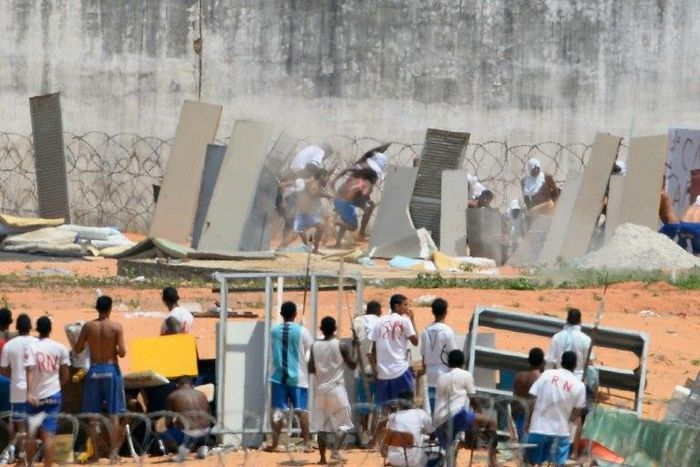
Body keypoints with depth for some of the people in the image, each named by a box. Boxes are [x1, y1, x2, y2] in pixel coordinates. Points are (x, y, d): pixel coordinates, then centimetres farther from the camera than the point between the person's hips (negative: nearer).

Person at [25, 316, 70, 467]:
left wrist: (29, 393, -28)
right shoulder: (60, 348, -1)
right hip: (53, 395, 1)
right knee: (48, 435, -2)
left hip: (35, 396, -1)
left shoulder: (32, 347, -8)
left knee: (31, 432, 15)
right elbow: (65, 375, 3)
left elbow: (29, 371, -20)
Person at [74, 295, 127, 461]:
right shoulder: (116, 327, -9)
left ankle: (95, 452, 6)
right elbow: (122, 353, -12)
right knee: (113, 414, 4)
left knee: (93, 415, 7)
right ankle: (113, 452, 1)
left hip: (94, 370, 1)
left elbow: (77, 350, 1)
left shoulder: (88, 326, -3)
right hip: (111, 369, -1)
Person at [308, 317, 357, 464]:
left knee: (322, 425, 8)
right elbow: (352, 365, -1)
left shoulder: (315, 346, 0)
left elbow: (311, 369, 0)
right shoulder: (341, 346, -7)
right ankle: (335, 450, -13)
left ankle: (322, 457, 4)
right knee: (343, 424, 6)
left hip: (320, 389, 3)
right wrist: (350, 351, 14)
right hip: (336, 389, -3)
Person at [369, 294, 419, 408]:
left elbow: (374, 348, 7)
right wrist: (412, 320, 7)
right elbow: (415, 341, 0)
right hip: (401, 370, -4)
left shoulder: (380, 322, 8)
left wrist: (374, 369, 11)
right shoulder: (404, 321, -5)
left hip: (382, 372, 4)